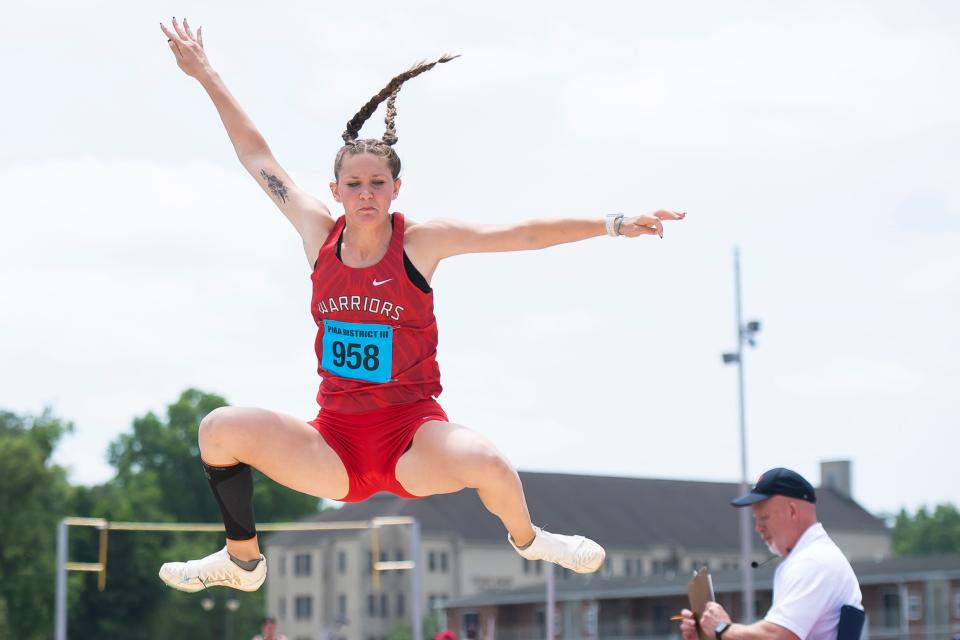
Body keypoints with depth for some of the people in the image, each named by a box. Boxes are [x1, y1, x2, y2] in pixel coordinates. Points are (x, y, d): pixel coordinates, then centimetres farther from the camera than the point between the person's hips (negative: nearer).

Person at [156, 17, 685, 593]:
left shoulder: (421, 242, -5)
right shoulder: (320, 234, 3)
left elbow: (524, 234, -5)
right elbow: (259, 159, 10)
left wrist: (615, 224, -11)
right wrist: (207, 76, 14)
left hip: (412, 432, -3)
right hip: (335, 443, 3)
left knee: (487, 463, -34)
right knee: (222, 429, -19)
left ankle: (527, 539, 5)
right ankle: (243, 563, 6)